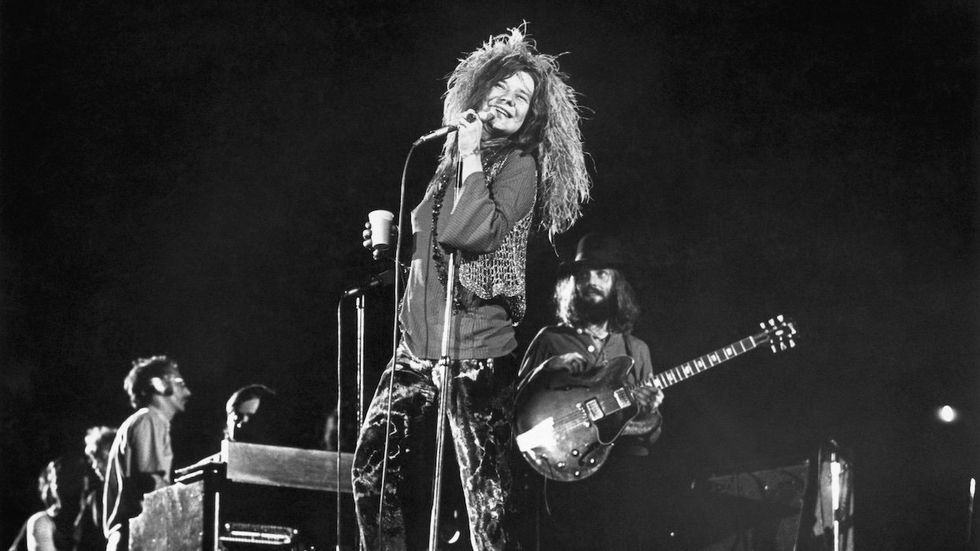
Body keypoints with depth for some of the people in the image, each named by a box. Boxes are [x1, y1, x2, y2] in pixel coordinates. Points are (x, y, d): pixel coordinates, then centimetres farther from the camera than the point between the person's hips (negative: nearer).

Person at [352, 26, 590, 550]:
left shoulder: (521, 166, -7)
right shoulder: (451, 156, 13)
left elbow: (471, 233, -23)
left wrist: (471, 158, -17)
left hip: (477, 355, -7)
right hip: (416, 349, 7)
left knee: (489, 496, -6)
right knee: (374, 466, 9)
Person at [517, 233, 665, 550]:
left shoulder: (636, 350, 19)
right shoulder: (550, 341, 12)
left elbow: (651, 437, 17)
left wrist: (649, 414, -5)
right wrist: (546, 370, -8)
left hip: (620, 464, 2)